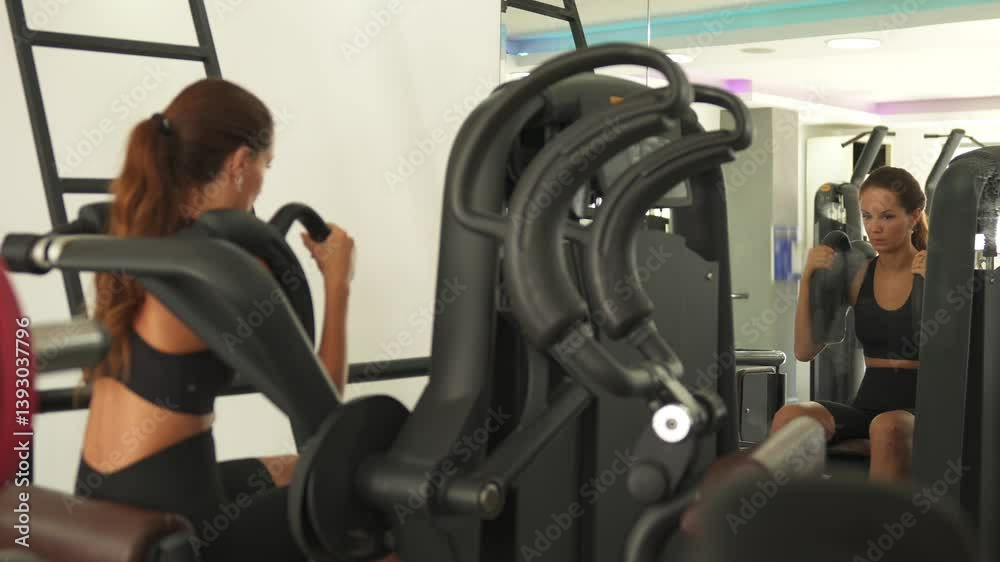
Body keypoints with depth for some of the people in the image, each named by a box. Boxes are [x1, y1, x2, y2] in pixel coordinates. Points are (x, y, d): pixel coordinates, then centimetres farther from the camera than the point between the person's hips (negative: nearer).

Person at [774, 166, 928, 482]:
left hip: (923, 410, -3)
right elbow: (805, 350, 6)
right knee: (789, 418, -27)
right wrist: (808, 278, -4)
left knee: (887, 428, -39)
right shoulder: (859, 275, 9)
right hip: (867, 405, 3)